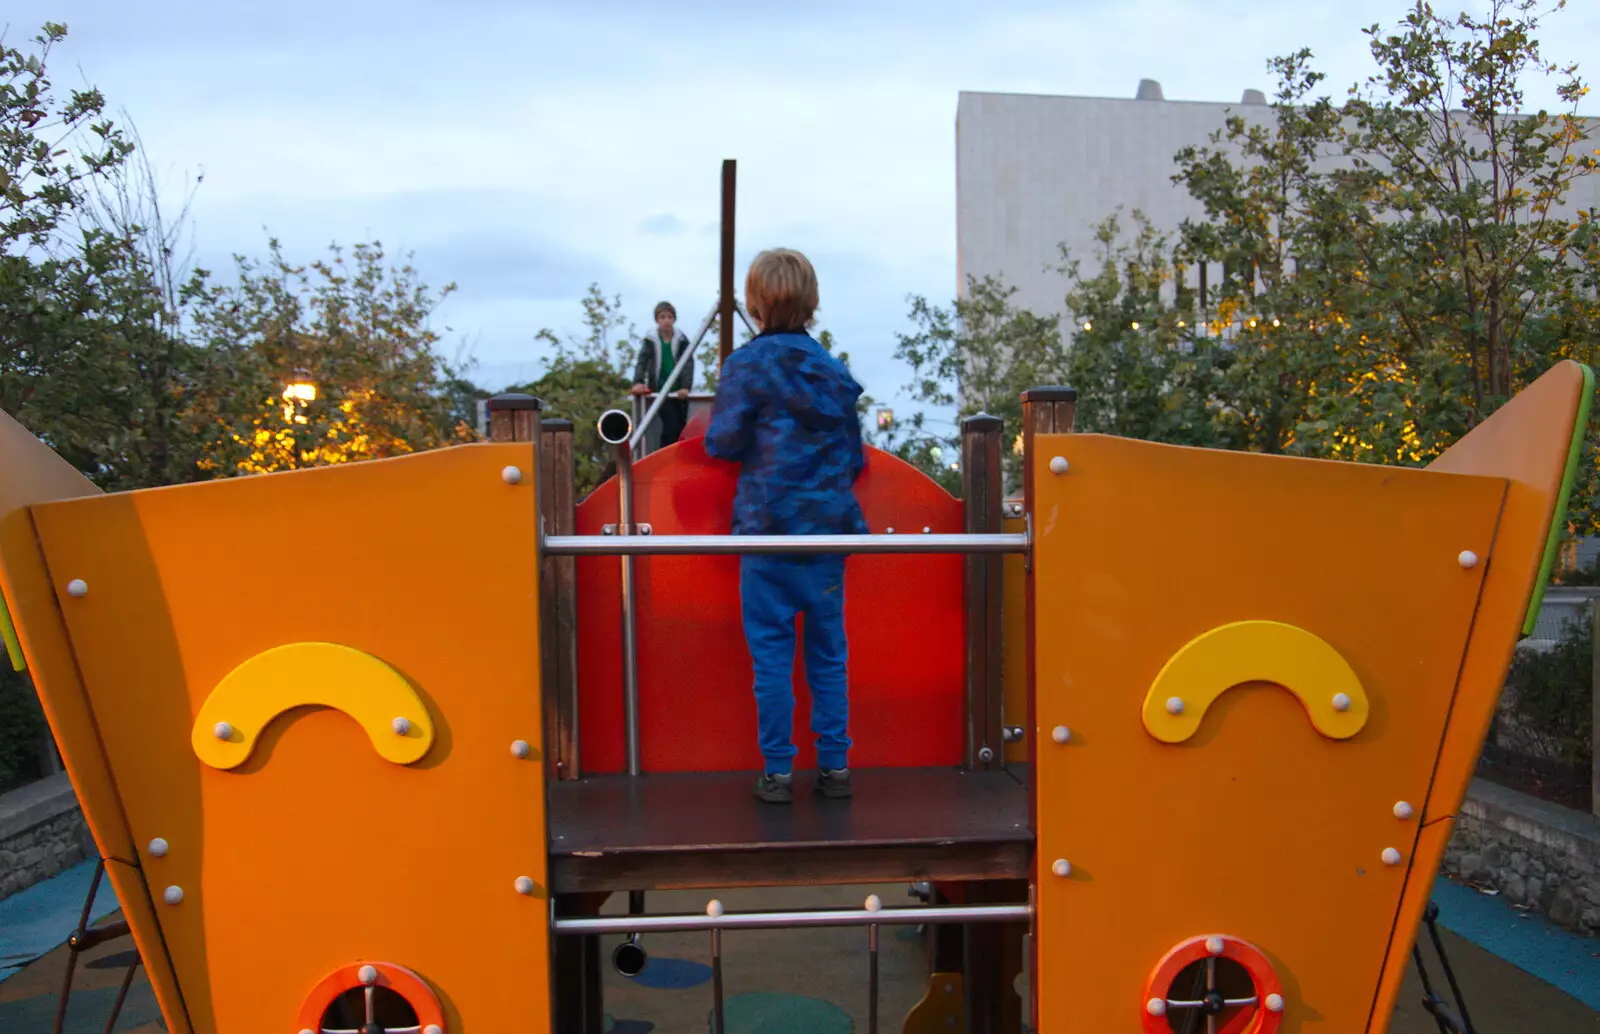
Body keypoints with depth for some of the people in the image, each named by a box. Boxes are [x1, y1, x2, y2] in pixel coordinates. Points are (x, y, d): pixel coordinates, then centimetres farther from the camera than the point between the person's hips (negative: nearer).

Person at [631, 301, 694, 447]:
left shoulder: (682, 340, 1)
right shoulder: (650, 341, -1)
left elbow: (688, 364, -7)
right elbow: (642, 362, -9)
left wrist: (685, 387, -23)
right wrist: (638, 382, -28)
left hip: (679, 391, 2)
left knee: (681, 428, 6)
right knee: (671, 426, -14)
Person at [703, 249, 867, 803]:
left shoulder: (745, 364, -5)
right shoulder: (834, 369, 9)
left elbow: (723, 442, -8)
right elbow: (854, 458, 11)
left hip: (768, 529, -4)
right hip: (830, 528, 4)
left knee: (772, 654, 3)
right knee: (828, 654, 11)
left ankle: (778, 772, 8)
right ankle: (834, 767, 16)